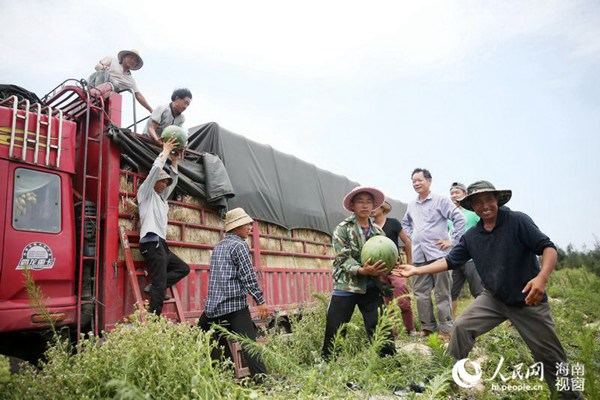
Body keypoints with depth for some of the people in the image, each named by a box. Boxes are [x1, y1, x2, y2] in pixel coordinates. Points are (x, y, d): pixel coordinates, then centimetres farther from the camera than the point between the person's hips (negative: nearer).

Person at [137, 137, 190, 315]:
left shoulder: (161, 198, 26)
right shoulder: (146, 193, 5)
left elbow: (173, 181, 29)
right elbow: (155, 169, -7)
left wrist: (174, 161, 21)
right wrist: (165, 151, 1)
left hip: (161, 243, 9)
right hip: (151, 242, -9)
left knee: (183, 268, 11)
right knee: (160, 284, -13)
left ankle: (154, 286, 4)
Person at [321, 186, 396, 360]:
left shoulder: (378, 231, 11)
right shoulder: (343, 229, -2)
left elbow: (384, 258, 11)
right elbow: (343, 258, -12)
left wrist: (385, 272, -13)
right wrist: (362, 270, -29)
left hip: (371, 288, 3)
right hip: (346, 286, -3)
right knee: (334, 332, 3)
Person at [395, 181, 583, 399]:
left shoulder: (518, 221, -16)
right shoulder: (471, 236, -2)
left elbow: (548, 247, -21)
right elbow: (450, 261, 2)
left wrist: (542, 277, -39)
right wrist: (417, 270, -4)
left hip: (529, 300, -3)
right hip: (493, 298, 4)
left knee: (550, 357, 7)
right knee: (462, 327, -9)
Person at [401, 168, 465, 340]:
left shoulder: (441, 200, -3)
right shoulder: (411, 205, 13)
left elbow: (460, 219, -7)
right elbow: (405, 223, 30)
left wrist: (453, 241, -9)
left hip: (438, 253, -6)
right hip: (419, 255, 6)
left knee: (442, 293, 1)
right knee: (421, 292, 8)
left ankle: (446, 329, 10)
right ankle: (428, 326, 20)